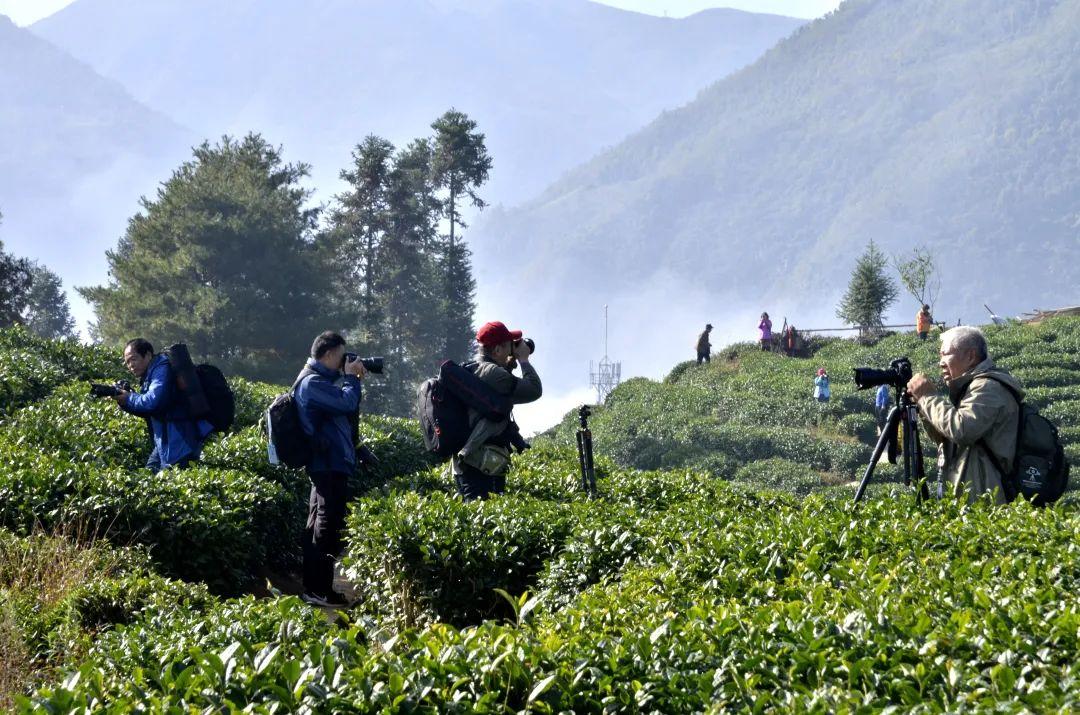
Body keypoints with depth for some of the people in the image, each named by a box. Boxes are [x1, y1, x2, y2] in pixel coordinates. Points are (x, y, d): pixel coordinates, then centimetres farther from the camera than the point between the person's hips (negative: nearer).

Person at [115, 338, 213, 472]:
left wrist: (128, 399, -10)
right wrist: (123, 401, 2)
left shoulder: (162, 370, -13)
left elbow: (153, 402, -25)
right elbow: (146, 411, 19)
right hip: (166, 439, 11)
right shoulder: (149, 374, 19)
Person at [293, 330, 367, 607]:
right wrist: (351, 377, -7)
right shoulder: (312, 382, -15)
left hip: (330, 463, 11)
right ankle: (319, 590, -9)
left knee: (318, 528, 13)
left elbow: (345, 410, 22)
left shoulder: (322, 379, 19)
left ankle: (313, 588, 18)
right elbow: (347, 403, -24)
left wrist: (351, 380, 10)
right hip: (328, 464, -11)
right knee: (326, 528, -10)